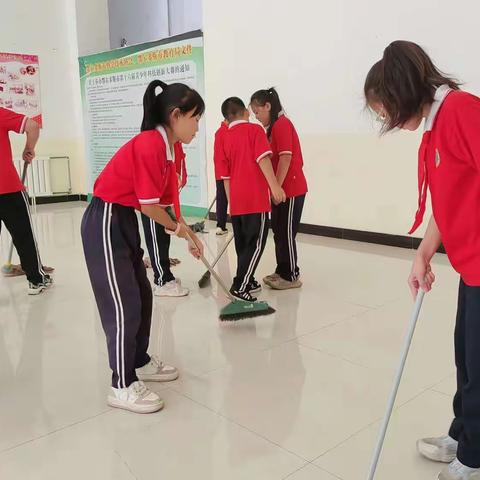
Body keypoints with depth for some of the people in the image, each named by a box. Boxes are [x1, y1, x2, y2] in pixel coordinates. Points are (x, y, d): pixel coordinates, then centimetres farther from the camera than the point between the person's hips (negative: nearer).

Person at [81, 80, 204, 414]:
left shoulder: (165, 148, 9)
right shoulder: (150, 145, -22)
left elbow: (168, 200, 14)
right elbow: (149, 205, -20)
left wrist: (189, 235, 15)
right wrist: (177, 228, -3)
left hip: (124, 222, 10)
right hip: (105, 223, -10)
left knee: (142, 295, 17)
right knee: (124, 304, -4)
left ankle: (140, 362, 34)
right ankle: (123, 386, 9)